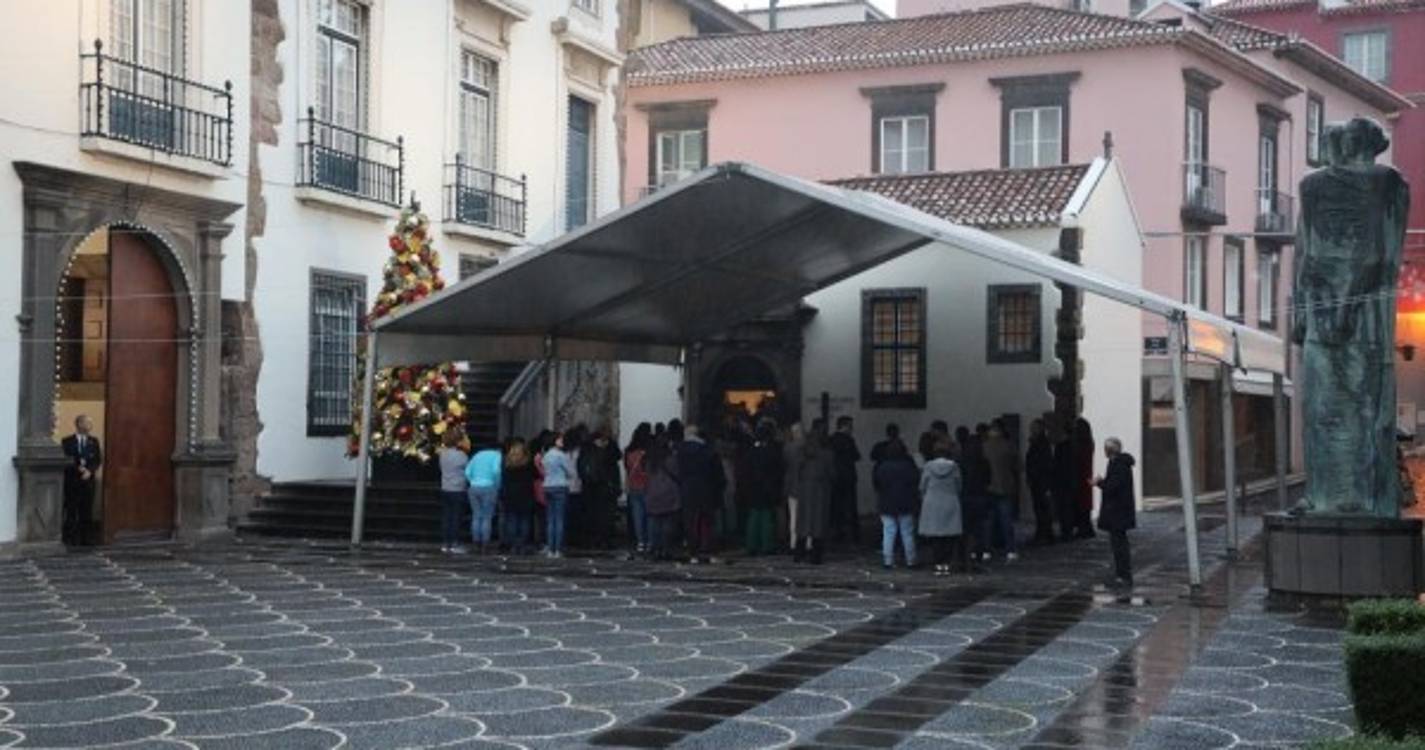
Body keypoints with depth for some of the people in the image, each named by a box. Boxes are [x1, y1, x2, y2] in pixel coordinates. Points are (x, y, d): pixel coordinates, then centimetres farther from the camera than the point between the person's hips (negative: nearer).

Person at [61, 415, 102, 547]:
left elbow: (98, 460, 8)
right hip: (72, 481, -3)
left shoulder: (94, 441, 12)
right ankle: (70, 539, -1)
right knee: (71, 512, -4)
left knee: (86, 512, 1)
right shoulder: (67, 442, 2)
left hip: (88, 480, 3)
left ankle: (84, 539, 6)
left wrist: (90, 470, -9)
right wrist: (78, 468, -16)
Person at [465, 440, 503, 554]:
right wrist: (497, 486, -4)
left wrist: (474, 482, 12)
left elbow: (467, 472, 9)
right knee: (487, 517, 0)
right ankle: (485, 546, -3)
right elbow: (496, 470, -16)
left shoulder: (478, 454, 19)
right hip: (488, 487, -5)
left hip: (474, 488, 5)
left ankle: (476, 544, 11)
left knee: (476, 516, 11)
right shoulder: (497, 455, 3)